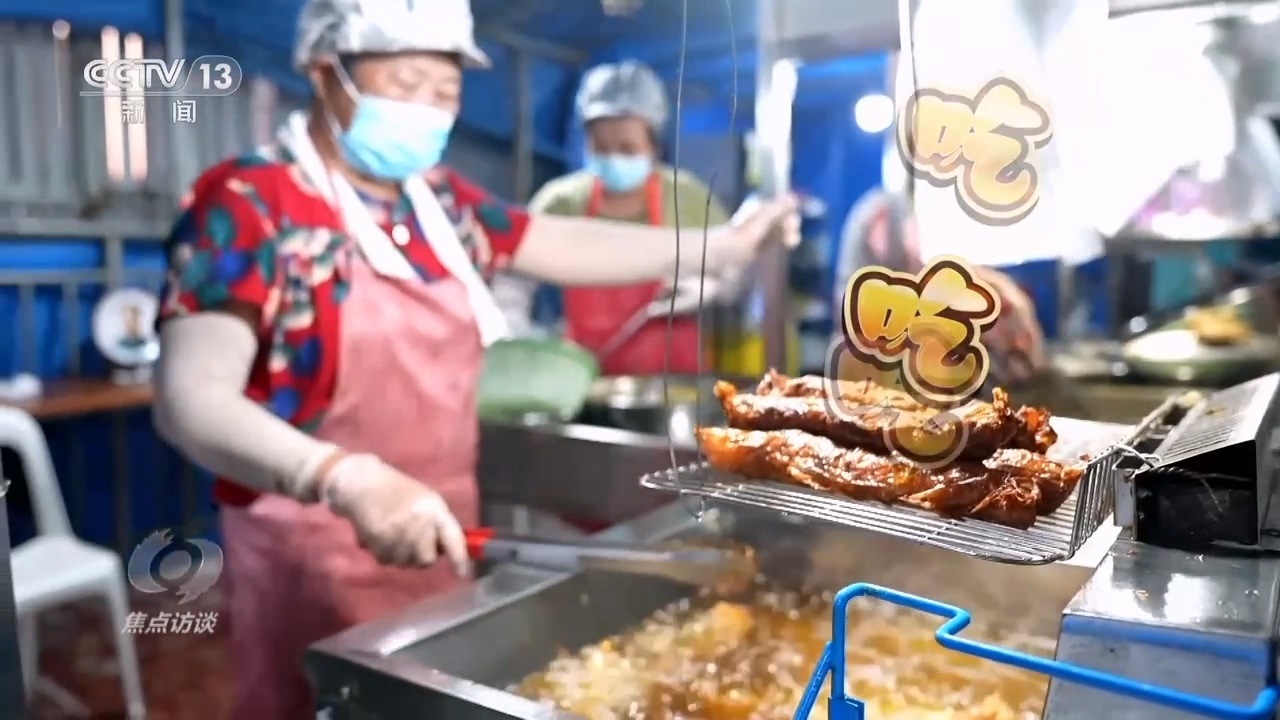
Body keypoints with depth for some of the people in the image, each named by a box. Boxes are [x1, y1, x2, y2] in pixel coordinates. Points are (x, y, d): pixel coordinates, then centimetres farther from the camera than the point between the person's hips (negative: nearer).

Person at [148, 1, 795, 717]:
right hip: (316, 558, -6)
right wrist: (348, 479, -39)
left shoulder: (441, 200, 6)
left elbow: (573, 246, 15)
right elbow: (192, 401, -23)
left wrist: (727, 245, 13)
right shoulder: (248, 205, -13)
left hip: (444, 540, 6)